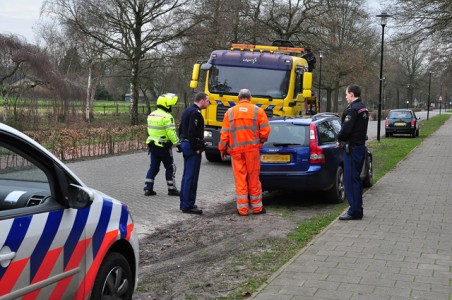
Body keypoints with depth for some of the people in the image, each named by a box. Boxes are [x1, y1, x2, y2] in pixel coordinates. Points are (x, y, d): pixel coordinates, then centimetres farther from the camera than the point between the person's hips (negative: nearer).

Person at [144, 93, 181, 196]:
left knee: (153, 167, 13)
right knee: (170, 168, 6)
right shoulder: (167, 117, -18)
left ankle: (148, 188, 10)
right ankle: (171, 189, 12)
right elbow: (171, 133, -21)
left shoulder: (151, 115, 7)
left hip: (152, 145, 7)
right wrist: (177, 143, -14)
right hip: (163, 147, -7)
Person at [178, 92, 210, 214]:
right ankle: (188, 205, -5)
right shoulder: (196, 113, -16)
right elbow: (192, 132, -24)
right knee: (191, 177, -7)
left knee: (186, 176, 15)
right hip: (192, 147, -11)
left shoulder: (187, 111, 16)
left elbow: (181, 129, 21)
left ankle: (184, 203, 22)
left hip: (185, 145, 11)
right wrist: (196, 148, -18)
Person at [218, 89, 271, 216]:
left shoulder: (230, 112, 5)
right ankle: (257, 207, 14)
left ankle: (242, 209, 6)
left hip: (235, 149, 1)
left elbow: (224, 133, 4)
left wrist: (222, 149, 14)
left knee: (240, 179, 4)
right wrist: (260, 141, 15)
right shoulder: (258, 111, 1)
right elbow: (265, 131, -4)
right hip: (252, 148, -1)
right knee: (253, 178, 7)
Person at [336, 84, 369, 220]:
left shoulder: (353, 109, -16)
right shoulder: (363, 108, 15)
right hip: (360, 145, 10)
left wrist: (339, 139, -4)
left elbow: (346, 129, -23)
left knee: (351, 179, -5)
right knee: (356, 179, 16)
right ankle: (357, 209, 23)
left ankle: (354, 211, -4)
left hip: (352, 148, -10)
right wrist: (342, 139, 8)